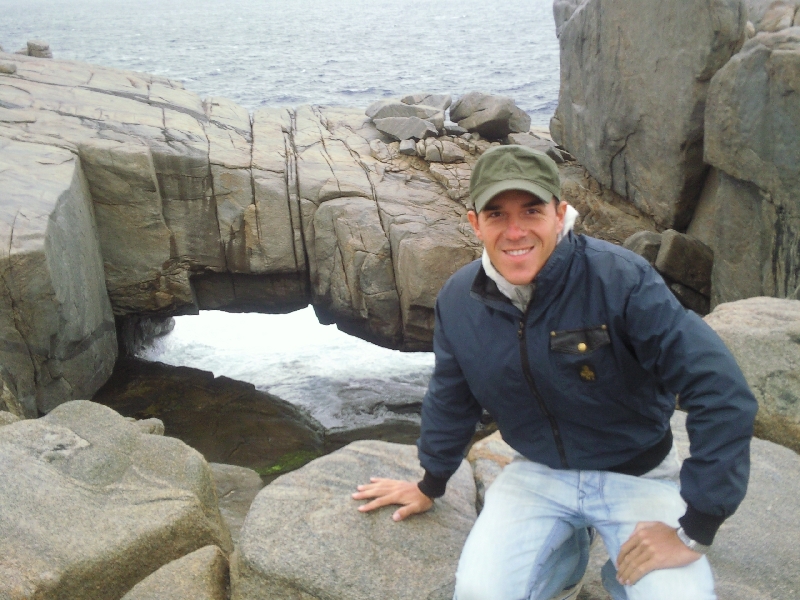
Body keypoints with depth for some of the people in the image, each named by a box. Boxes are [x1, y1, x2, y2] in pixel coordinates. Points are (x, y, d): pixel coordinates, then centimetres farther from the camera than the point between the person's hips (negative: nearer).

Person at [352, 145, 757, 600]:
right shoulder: (459, 301, -9)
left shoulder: (621, 278, -25)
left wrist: (694, 531, -24)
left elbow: (723, 394, -26)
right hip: (539, 473, 3)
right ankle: (564, 557, 14)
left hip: (637, 475, -3)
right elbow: (452, 398, 9)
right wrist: (431, 484, 21)